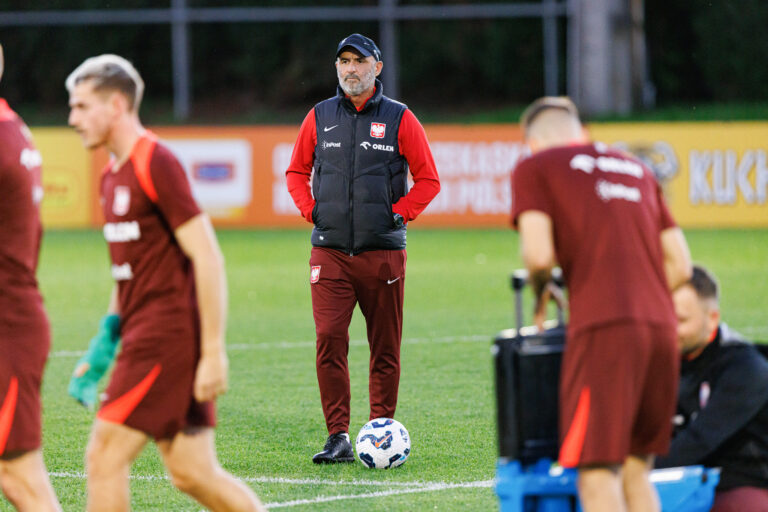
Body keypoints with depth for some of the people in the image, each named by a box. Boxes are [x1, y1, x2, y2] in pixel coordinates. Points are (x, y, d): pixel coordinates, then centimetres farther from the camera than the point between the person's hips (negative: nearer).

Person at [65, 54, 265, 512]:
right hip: (144, 333, 9)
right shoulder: (114, 176, 16)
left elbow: (207, 258, -17)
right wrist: (106, 341, 20)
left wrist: (213, 354, -19)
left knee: (105, 458, -9)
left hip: (167, 336, -9)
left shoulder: (155, 165, -13)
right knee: (192, 474, 7)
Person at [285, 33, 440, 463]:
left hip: (383, 250, -1)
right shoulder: (320, 117, 8)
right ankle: (339, 438, -8)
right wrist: (311, 210, 3)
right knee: (329, 340, -11)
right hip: (330, 251, 1)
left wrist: (399, 214, -6)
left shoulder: (400, 119, 2)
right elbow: (297, 172, 19)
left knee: (385, 348, 4)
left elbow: (428, 180, 5)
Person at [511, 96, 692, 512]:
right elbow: (680, 265, 20)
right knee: (635, 470, 12)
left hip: (602, 329, -6)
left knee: (598, 476, -7)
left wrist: (540, 291, 13)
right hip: (660, 324, 6)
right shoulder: (636, 169, 25)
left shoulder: (534, 168, 8)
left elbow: (539, 254, -7)